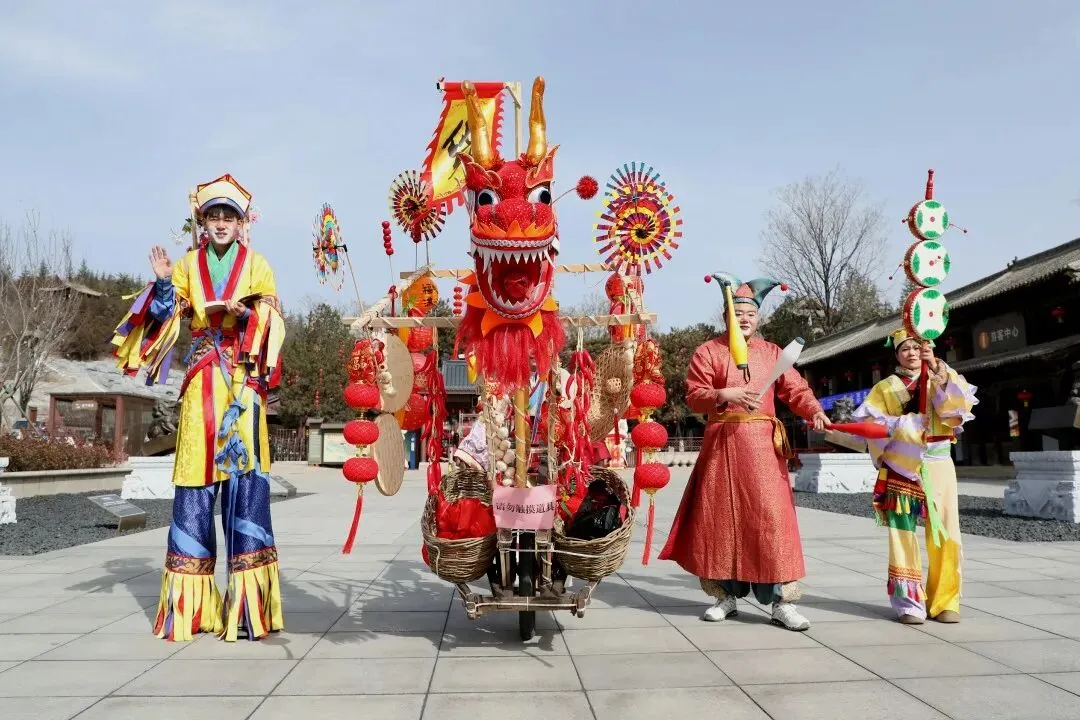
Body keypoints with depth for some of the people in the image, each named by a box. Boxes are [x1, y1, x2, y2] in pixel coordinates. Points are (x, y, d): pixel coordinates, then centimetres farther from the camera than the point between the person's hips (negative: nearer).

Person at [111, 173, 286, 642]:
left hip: (243, 383, -2)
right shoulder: (189, 264, 16)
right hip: (201, 384, 2)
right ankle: (189, 602, 6)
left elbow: (272, 323, 3)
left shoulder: (256, 265, 10)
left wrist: (247, 314, -17)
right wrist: (163, 283, -4)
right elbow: (169, 318, 11)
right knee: (195, 480, -2)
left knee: (244, 478, -8)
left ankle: (247, 603, -5)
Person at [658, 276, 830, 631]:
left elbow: (795, 390, 2)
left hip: (762, 445, 1)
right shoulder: (708, 352, 5)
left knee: (770, 517, -5)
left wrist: (815, 412, -17)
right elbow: (694, 397, -3)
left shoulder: (772, 352, 11)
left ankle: (781, 601, 1)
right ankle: (727, 595, 18)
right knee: (721, 518, 4)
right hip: (722, 445, 0)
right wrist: (724, 395, -21)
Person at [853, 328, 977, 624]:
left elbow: (958, 407, -8)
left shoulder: (943, 380, 13)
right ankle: (909, 603, 1)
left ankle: (944, 601, 9)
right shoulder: (886, 387, 9)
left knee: (945, 535, -3)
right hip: (901, 470, -1)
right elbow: (869, 423, 1)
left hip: (938, 467, 1)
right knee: (903, 534, -4)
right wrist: (902, 424, -12)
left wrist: (938, 370, -19)